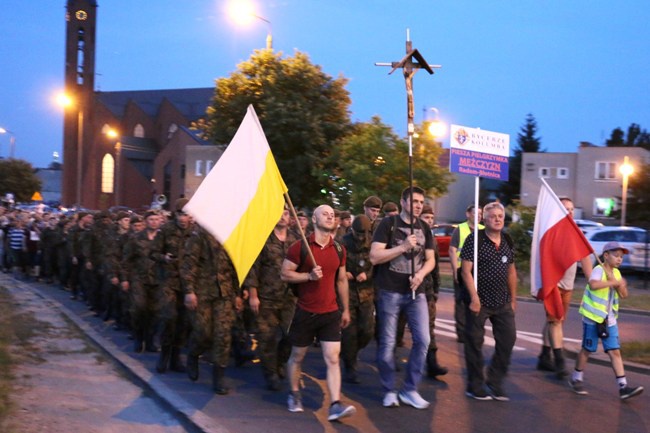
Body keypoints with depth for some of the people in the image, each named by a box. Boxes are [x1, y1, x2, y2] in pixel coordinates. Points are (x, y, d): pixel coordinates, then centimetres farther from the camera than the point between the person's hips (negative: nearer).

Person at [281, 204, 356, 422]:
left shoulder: (339, 249, 4)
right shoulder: (300, 247, -9)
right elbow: (285, 274, -9)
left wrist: (346, 309, 14)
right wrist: (309, 275, -23)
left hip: (331, 313, 3)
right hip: (305, 312, -2)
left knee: (333, 359, -7)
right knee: (297, 356, 12)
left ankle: (335, 405, -9)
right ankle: (294, 395, 33)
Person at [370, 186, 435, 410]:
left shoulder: (424, 228, 10)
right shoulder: (388, 224, -5)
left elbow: (430, 259, 13)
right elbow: (374, 257, -13)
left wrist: (421, 274, -8)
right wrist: (403, 247, -19)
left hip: (416, 292, 4)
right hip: (390, 292, -4)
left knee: (422, 340, -2)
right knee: (387, 343, 2)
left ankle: (410, 390, 11)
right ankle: (389, 391, 18)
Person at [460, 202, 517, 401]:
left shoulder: (507, 241, 8)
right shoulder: (474, 239, -10)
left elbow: (511, 271, 16)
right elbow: (466, 270, -15)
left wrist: (513, 299, 15)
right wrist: (474, 297, -20)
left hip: (502, 302, 6)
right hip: (479, 301, -6)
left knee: (508, 340, 6)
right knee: (475, 344, 3)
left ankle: (495, 383, 21)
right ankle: (475, 388, 15)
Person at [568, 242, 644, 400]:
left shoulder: (616, 273, 10)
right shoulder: (599, 270, -14)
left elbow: (624, 294, 3)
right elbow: (593, 284, -36)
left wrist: (614, 279, -10)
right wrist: (614, 282, -31)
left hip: (610, 320, 6)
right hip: (593, 318, -6)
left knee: (615, 351, 1)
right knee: (587, 349, 6)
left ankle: (623, 386, -1)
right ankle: (576, 379, 23)